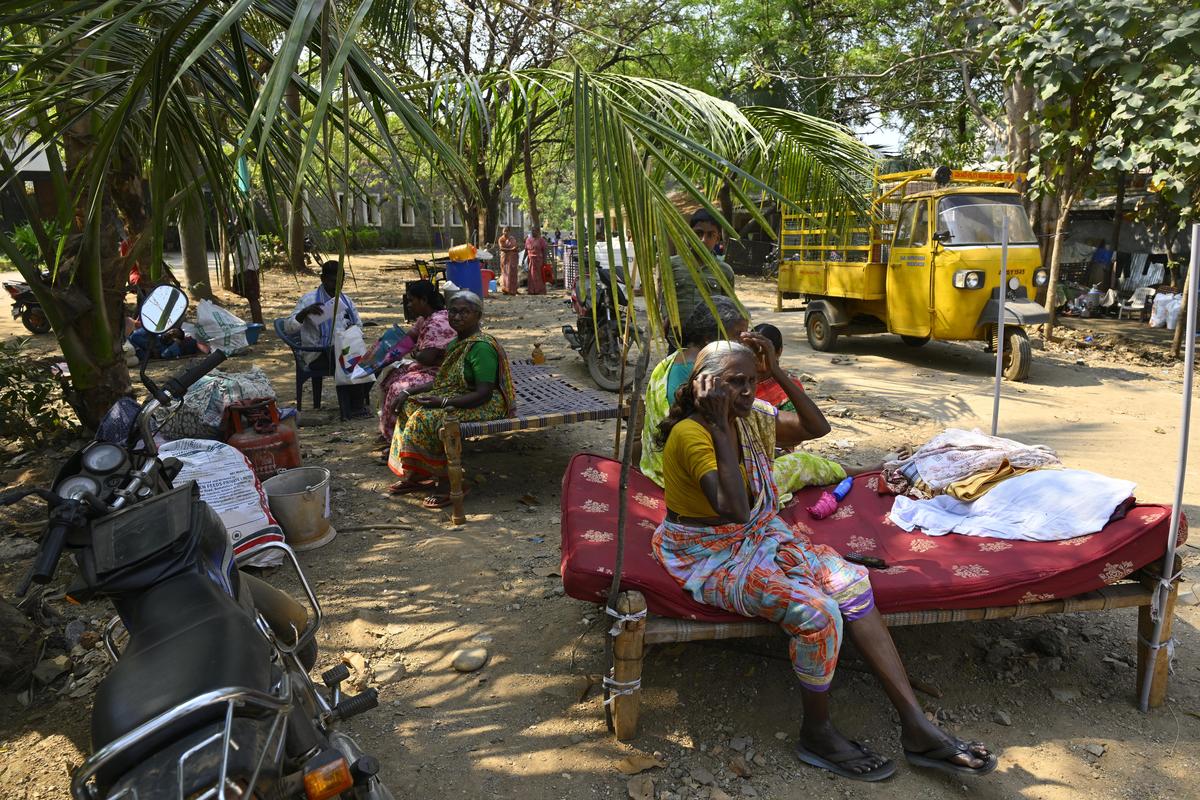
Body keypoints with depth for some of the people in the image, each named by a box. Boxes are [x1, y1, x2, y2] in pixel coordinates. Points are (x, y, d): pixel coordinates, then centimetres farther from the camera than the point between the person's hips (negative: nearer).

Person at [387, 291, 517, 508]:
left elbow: (484, 394, -25)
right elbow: (448, 380, 20)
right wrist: (419, 389, 6)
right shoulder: (457, 342, 10)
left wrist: (443, 402, -26)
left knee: (427, 416, -24)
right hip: (457, 397, 10)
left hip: (485, 406, -10)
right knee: (410, 405, 5)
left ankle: (446, 482, -13)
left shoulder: (481, 346, -20)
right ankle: (415, 475, 7)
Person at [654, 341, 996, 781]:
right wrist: (719, 426, -34)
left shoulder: (747, 418, 2)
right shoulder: (689, 435, -25)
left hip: (759, 536, 9)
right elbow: (735, 510, -37)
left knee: (851, 581, -11)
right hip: (710, 556, -8)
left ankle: (917, 727, -5)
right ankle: (817, 734, 1)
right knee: (816, 611, -27)